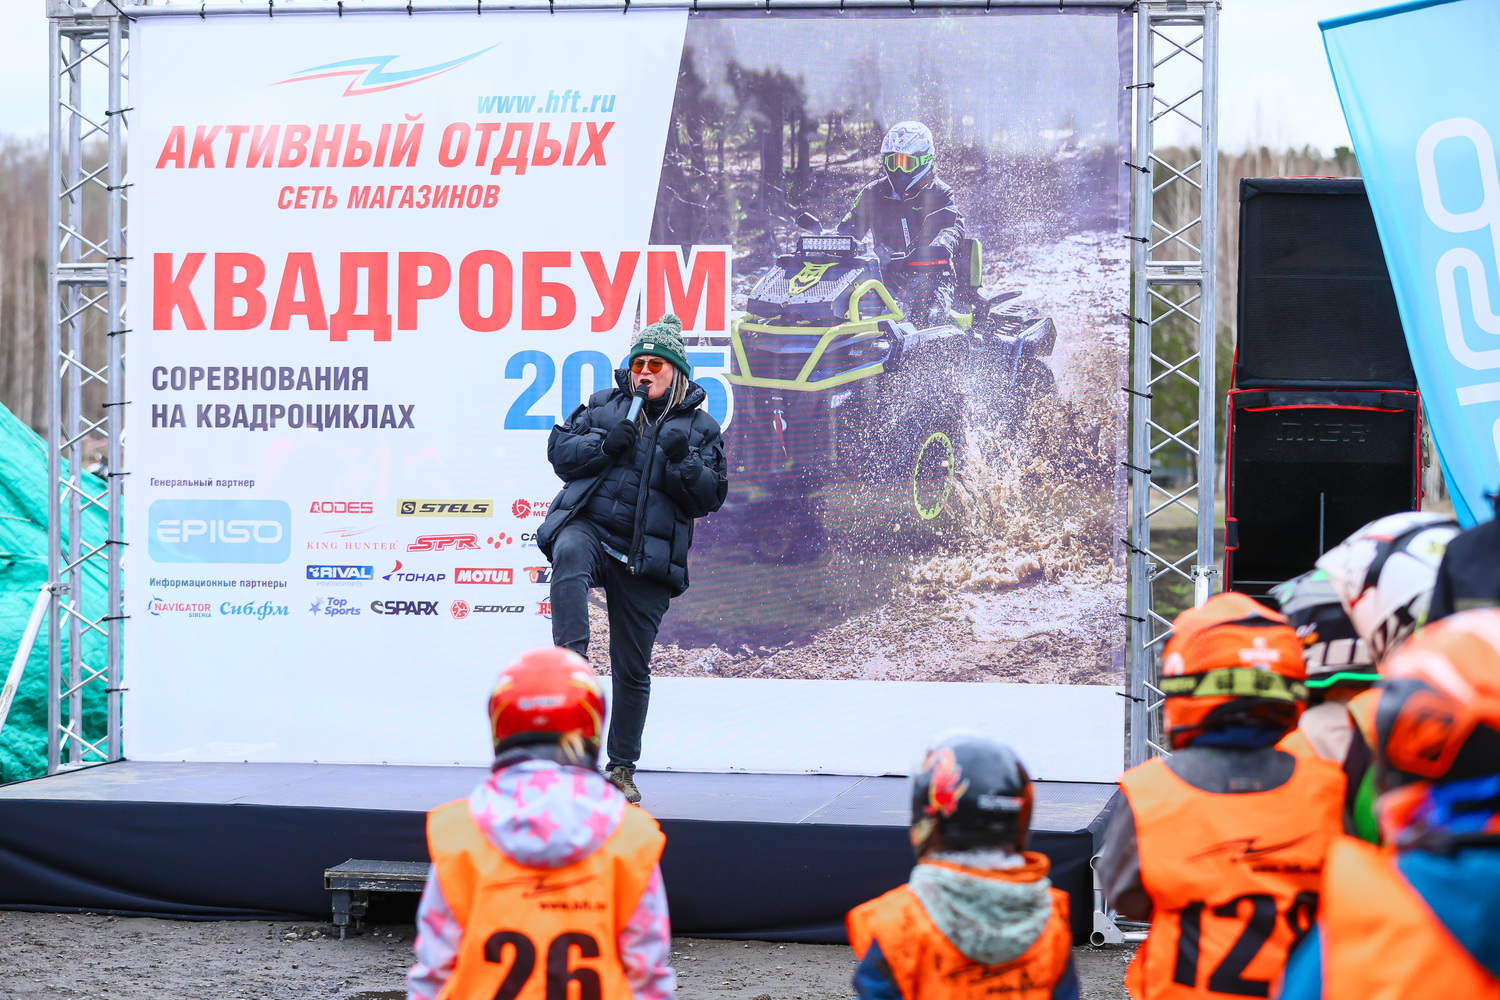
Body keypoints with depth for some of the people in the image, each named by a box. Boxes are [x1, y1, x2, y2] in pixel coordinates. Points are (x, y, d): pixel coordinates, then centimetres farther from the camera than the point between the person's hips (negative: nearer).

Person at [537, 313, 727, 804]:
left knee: (632, 667, 4)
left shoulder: (700, 428, 10)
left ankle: (622, 768, 16)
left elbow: (711, 496, 4)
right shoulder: (602, 406, 14)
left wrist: (684, 462, -15)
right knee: (570, 555, -40)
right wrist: (603, 446, -9)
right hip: (588, 526, 0)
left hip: (647, 558, 0)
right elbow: (559, 450, 9)